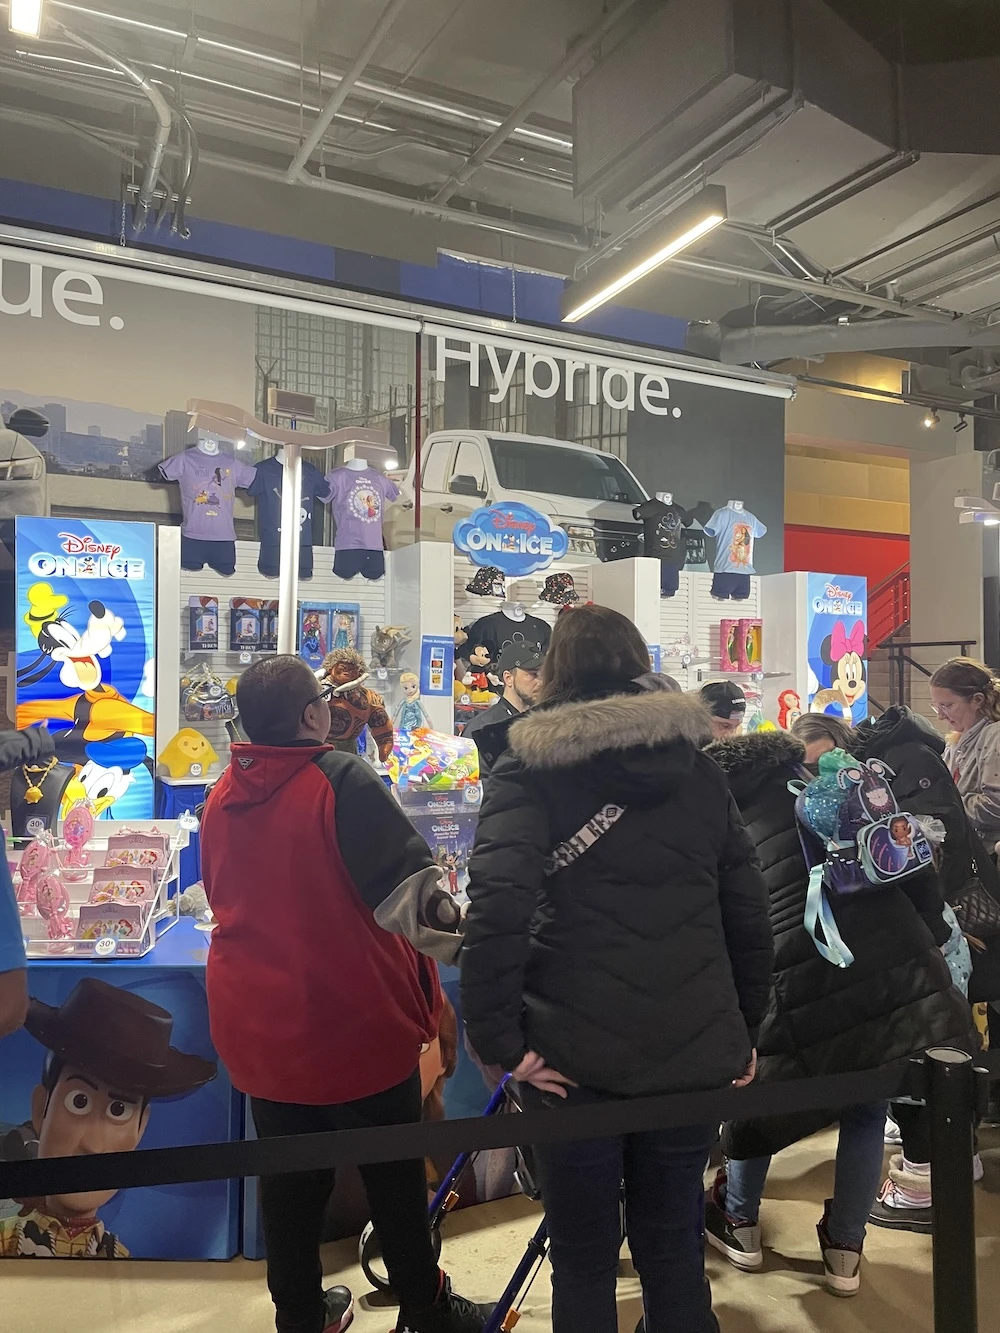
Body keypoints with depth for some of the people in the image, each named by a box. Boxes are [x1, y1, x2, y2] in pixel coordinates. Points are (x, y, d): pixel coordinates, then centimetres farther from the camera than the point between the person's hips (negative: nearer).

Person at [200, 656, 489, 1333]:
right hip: (353, 1024, -5)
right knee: (395, 1179, 15)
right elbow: (412, 894, -23)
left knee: (289, 1179, 22)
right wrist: (468, 947, -10)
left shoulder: (222, 796, -1)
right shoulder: (342, 780, -21)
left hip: (256, 1026, 6)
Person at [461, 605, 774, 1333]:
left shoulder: (530, 768, -5)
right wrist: (746, 1028, 17)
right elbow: (749, 912, 8)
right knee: (675, 1249, 21)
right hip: (697, 1052, 4)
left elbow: (498, 906, -20)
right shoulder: (700, 767, 6)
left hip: (578, 1057, -3)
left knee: (585, 1262, 16)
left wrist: (498, 1038, -12)